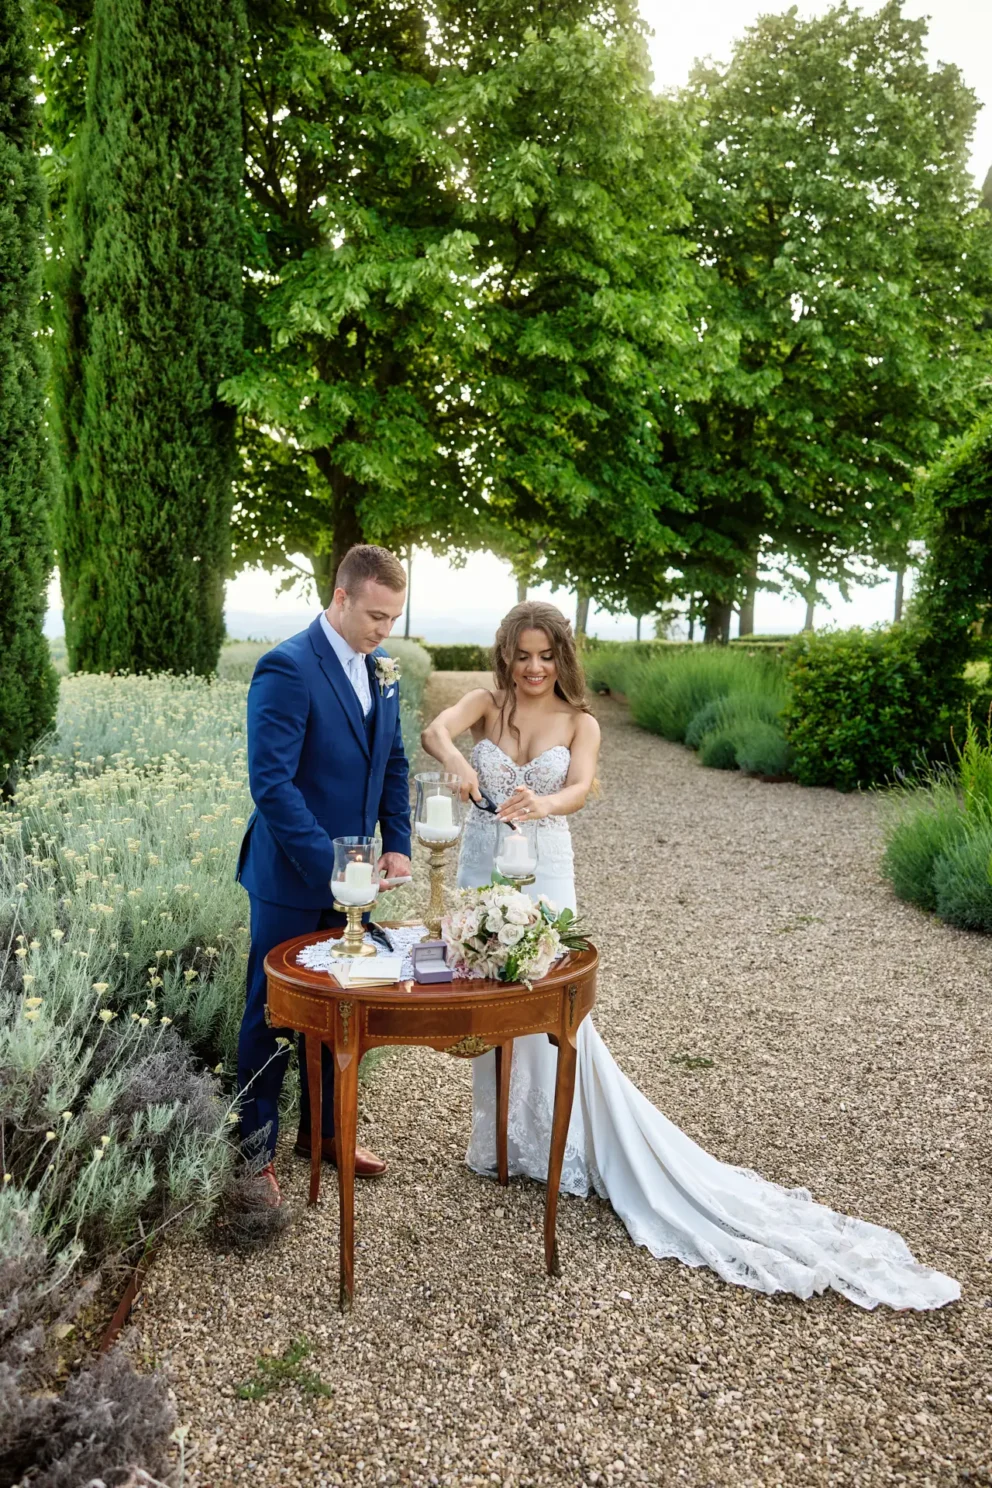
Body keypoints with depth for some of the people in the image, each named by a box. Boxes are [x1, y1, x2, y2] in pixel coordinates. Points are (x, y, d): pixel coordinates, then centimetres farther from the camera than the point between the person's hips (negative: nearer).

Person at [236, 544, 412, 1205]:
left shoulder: (380, 667, 6)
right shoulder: (288, 668, -19)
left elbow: (394, 762, 13)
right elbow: (271, 781, -23)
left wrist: (397, 845, 2)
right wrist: (329, 865, -25)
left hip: (351, 872, 7)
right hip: (293, 877, -7)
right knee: (272, 1016, 8)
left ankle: (322, 1130, 36)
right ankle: (255, 1150, 24)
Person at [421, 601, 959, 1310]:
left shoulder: (579, 722, -3)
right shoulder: (487, 704, 0)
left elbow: (580, 787, -20)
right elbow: (435, 729, -20)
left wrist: (542, 804, -44)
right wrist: (455, 760, -44)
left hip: (543, 875, -2)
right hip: (481, 870, 2)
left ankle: (567, 1147, 12)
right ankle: (502, 1140, 32)